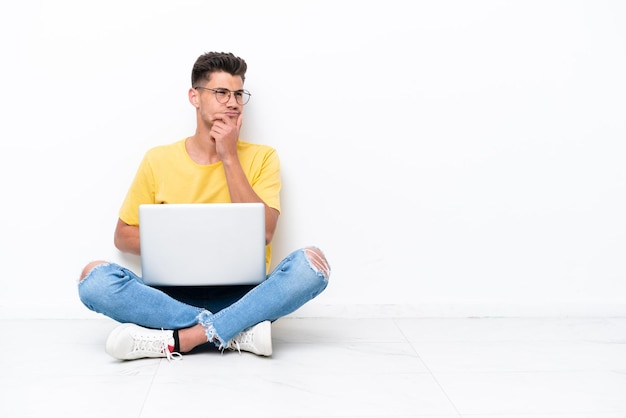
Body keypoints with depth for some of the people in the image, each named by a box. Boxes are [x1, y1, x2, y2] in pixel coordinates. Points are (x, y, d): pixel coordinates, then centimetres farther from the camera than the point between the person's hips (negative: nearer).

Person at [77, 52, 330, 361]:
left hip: (240, 297, 0)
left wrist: (229, 157, -8)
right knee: (95, 277, -25)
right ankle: (239, 332, -27)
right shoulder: (158, 160, 7)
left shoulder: (261, 157, 6)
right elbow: (123, 236, 11)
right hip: (173, 297, 1)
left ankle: (178, 339, -30)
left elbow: (263, 233, -8)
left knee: (311, 261, -28)